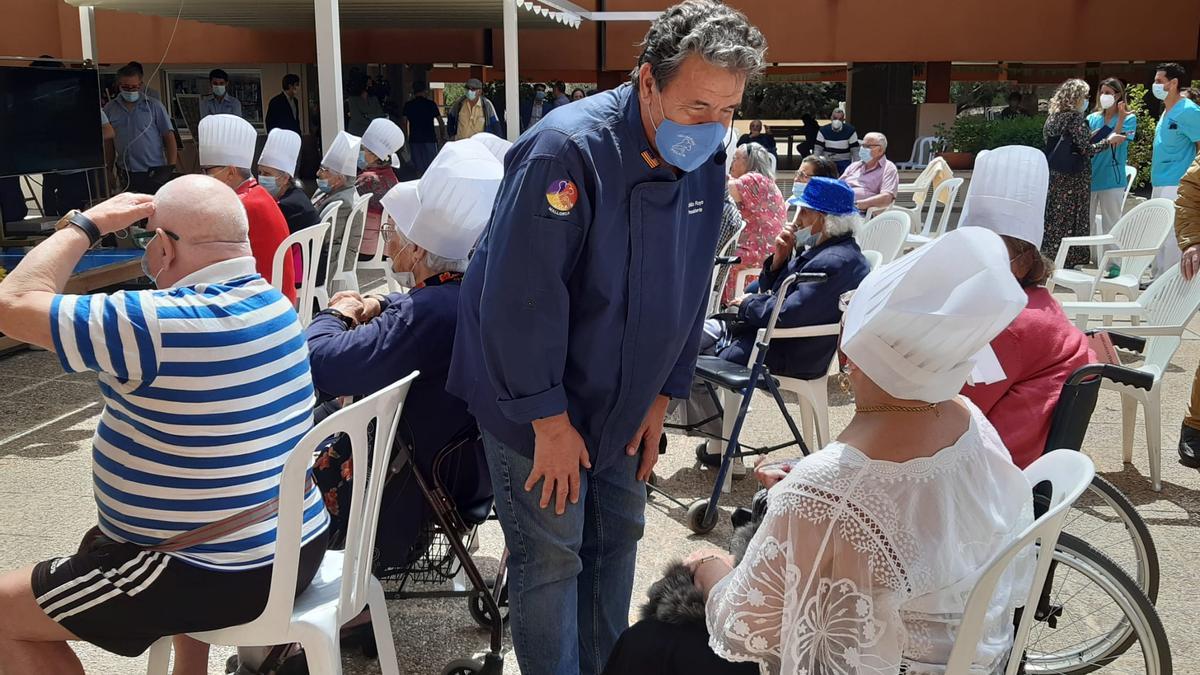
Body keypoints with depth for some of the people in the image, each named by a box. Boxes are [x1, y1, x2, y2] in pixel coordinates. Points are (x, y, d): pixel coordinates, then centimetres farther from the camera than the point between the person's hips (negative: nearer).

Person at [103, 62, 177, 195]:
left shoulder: (154, 106, 3)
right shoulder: (109, 109, 10)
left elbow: (169, 137, 2)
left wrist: (170, 168, -6)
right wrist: (109, 173, 9)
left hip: (154, 174, -3)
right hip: (125, 176, 3)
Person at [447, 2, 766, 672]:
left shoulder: (706, 163, -5)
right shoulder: (569, 150, -28)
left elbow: (690, 290, 5)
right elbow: (521, 299, -27)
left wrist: (661, 399, 6)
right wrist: (551, 421, -20)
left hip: (623, 400, 7)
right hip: (533, 398, -6)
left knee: (619, 537, 17)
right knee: (552, 556, 3)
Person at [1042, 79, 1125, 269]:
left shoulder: (1052, 118, 10)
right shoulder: (1075, 118, -11)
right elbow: (1088, 149, -14)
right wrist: (1109, 140, 0)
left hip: (1054, 179, 7)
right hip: (1074, 181, -7)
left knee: (1054, 222, 9)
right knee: (1072, 224, -1)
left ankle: (1049, 260, 12)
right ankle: (1069, 262, 1)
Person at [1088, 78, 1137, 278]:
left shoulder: (1128, 118, 0)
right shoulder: (1092, 118, 10)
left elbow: (1116, 143, -12)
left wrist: (1120, 120, -19)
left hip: (1111, 177, -4)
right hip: (1089, 175, 4)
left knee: (1111, 223, -1)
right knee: (1085, 220, 9)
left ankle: (1113, 263, 2)